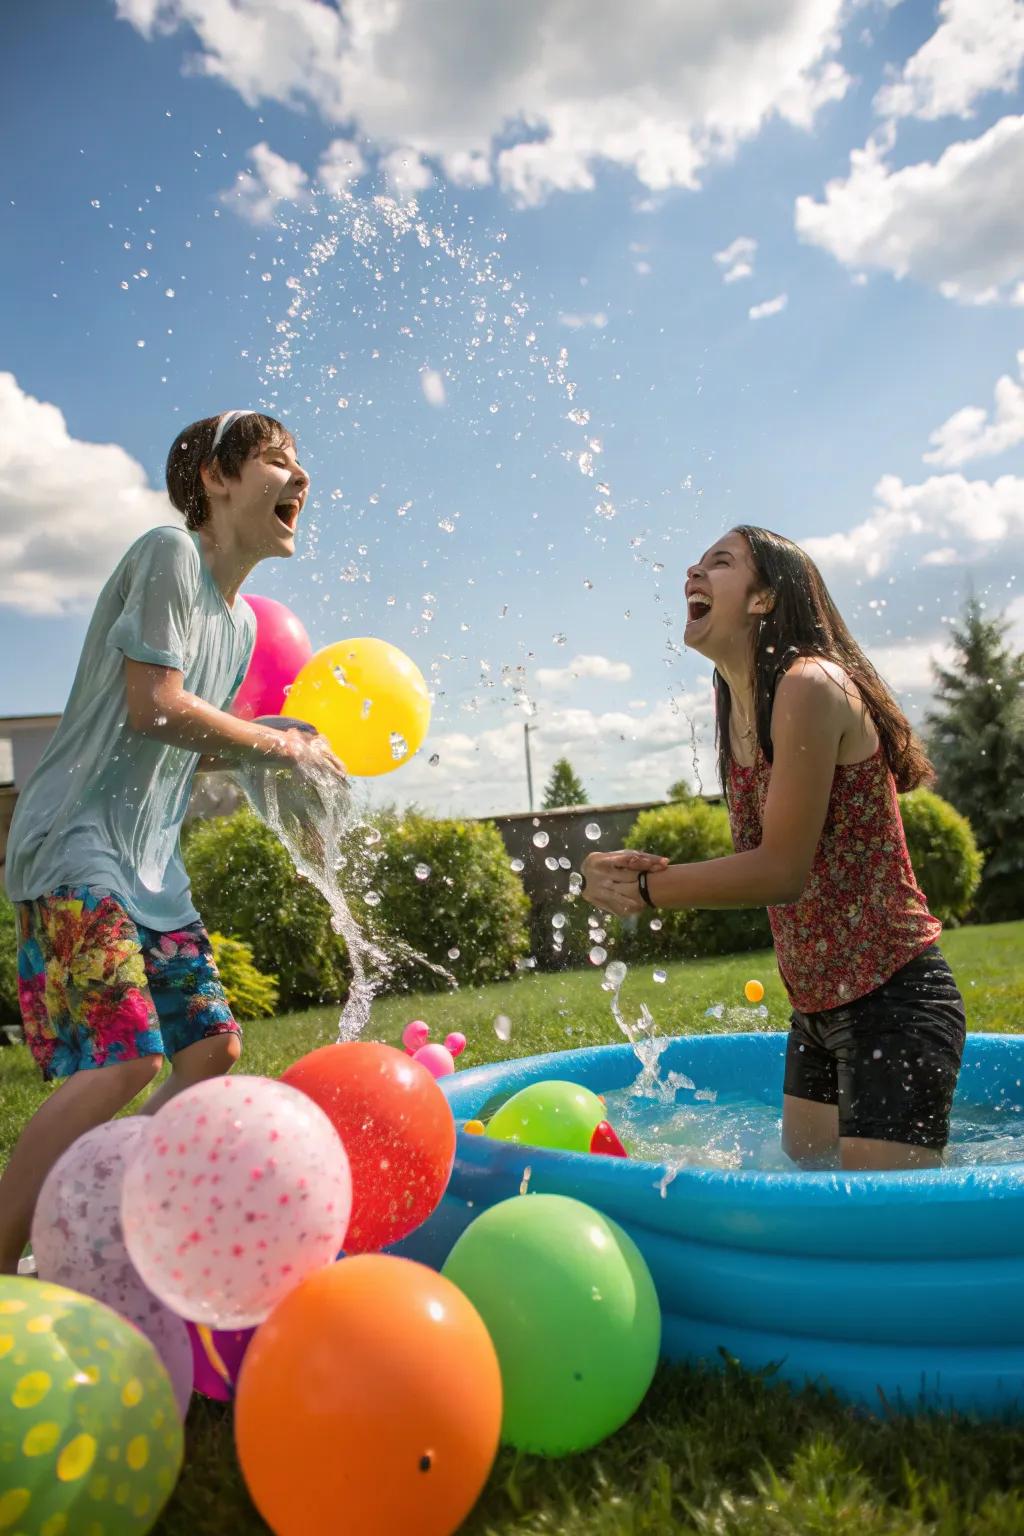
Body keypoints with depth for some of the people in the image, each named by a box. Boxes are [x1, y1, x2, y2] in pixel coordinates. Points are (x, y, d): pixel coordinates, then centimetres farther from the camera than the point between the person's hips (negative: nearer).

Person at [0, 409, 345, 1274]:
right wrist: (282, 746, -9)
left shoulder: (241, 623, 16)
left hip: (151, 862, 9)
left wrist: (295, 744, 5)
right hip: (75, 845, -9)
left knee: (212, 1047, 8)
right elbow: (154, 709, -19)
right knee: (126, 1056, -20)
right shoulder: (170, 555, -9)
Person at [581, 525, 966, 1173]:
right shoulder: (738, 711, 7)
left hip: (893, 1001, -9)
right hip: (818, 1005, 9)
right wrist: (658, 870, -6)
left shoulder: (811, 685, -20)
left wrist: (643, 888, -16)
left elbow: (782, 871, -23)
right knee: (809, 1171, 23)